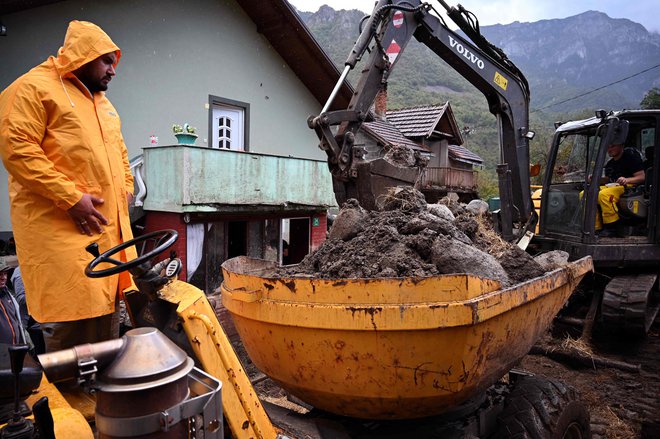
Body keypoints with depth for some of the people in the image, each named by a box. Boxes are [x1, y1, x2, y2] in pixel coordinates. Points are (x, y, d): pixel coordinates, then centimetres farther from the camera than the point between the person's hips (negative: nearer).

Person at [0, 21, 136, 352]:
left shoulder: (103, 102, 23)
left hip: (109, 225, 8)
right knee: (69, 313, -8)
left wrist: (126, 189, 13)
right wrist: (70, 198, -19)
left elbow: (119, 152, 30)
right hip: (62, 227, -8)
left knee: (107, 307, 12)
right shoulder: (35, 88, -4)